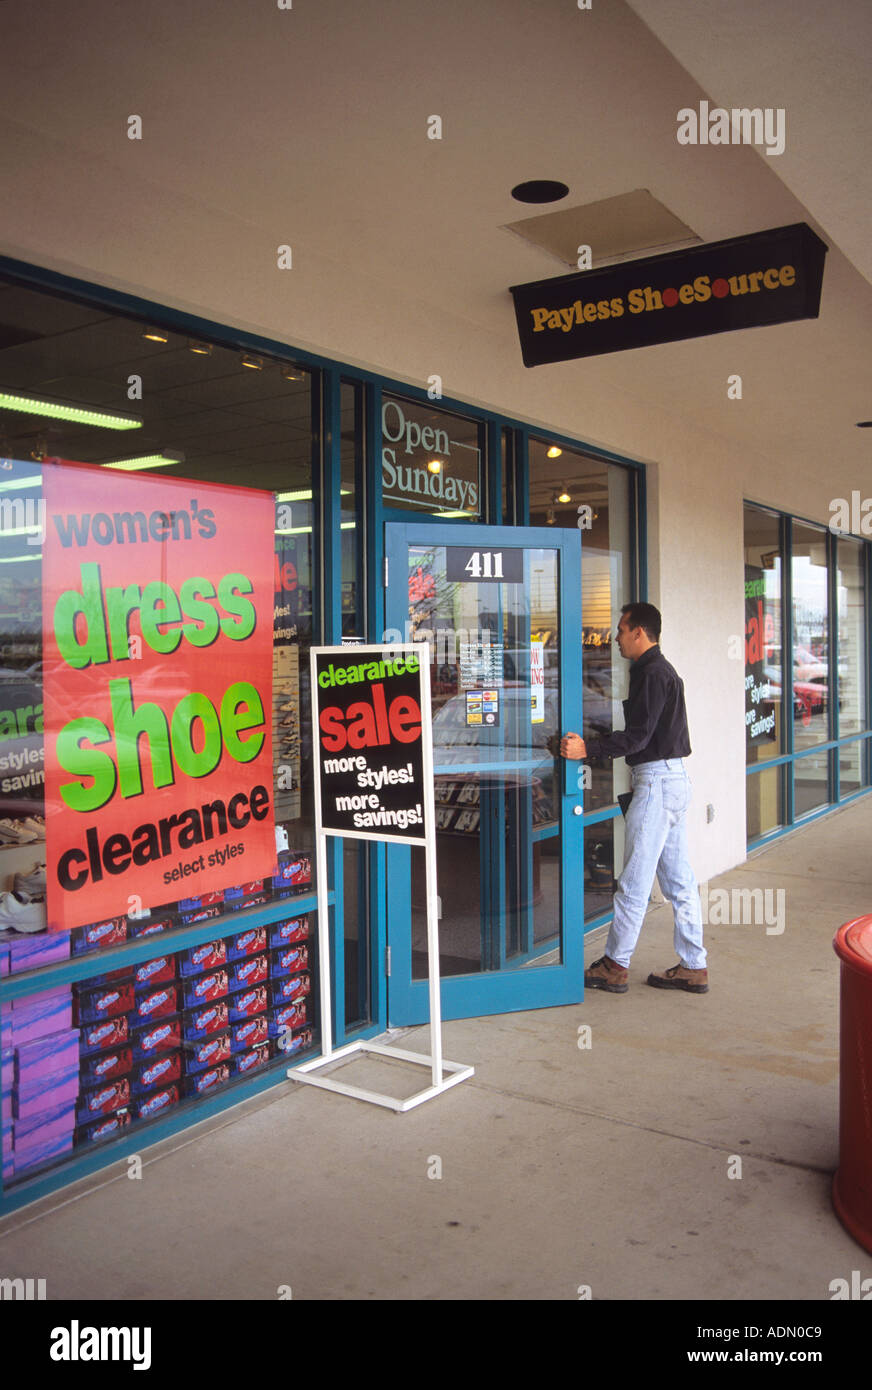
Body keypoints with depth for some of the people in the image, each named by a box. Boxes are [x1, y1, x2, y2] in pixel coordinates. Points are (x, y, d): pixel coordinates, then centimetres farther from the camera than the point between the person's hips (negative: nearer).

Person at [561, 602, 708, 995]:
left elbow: (638, 736, -20)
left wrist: (588, 749, -23)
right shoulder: (661, 670, 19)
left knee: (634, 879, -3)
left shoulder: (652, 673, -13)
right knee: (678, 879, 12)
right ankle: (693, 967, 16)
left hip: (657, 781, -11)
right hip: (672, 778, 11)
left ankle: (615, 965, 5)